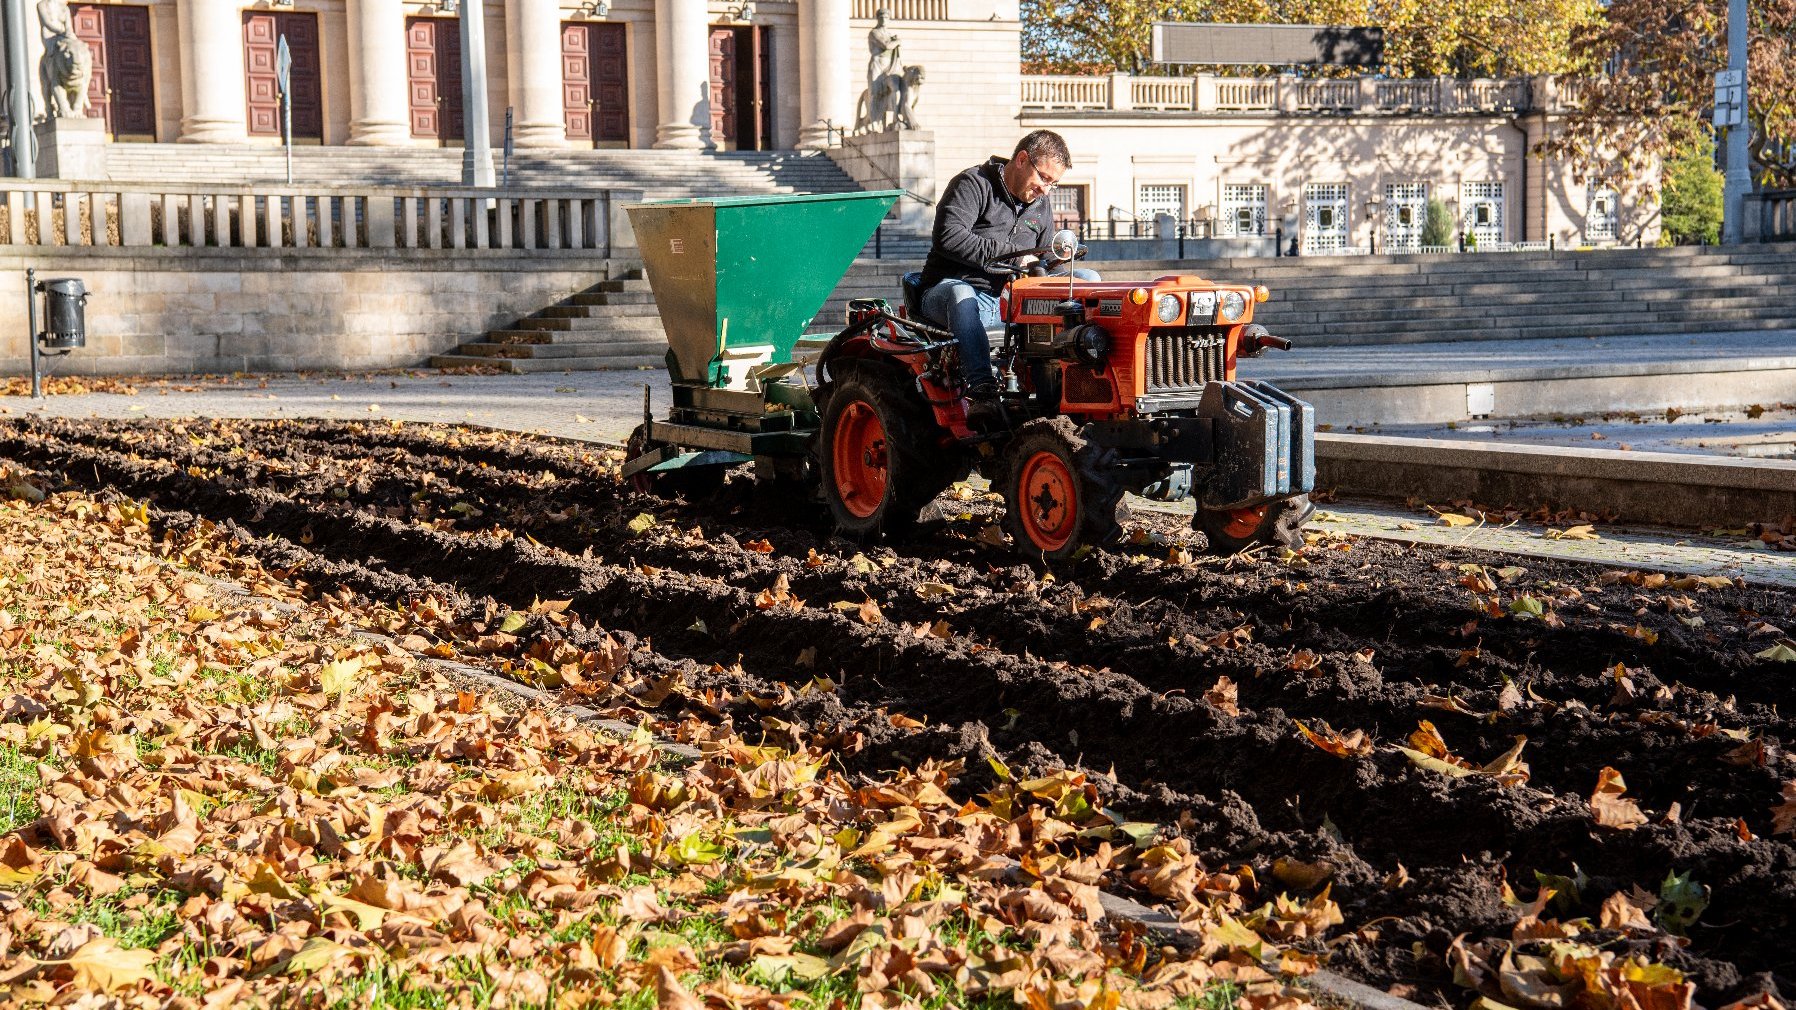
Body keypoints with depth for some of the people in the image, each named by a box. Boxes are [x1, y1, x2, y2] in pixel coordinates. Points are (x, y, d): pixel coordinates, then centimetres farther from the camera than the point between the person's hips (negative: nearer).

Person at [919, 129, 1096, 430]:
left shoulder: (1040, 207, 18)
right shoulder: (973, 185, -7)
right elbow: (947, 237, -22)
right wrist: (1008, 253, -23)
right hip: (949, 290, -6)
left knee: (1088, 280, -7)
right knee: (961, 294, -44)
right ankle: (981, 390, -54)